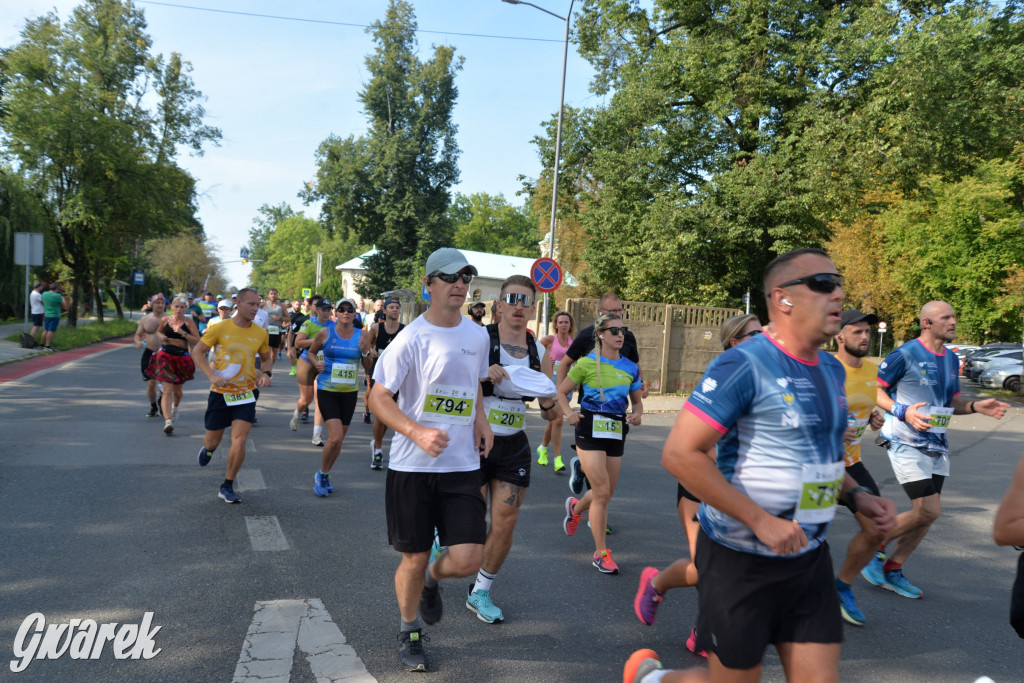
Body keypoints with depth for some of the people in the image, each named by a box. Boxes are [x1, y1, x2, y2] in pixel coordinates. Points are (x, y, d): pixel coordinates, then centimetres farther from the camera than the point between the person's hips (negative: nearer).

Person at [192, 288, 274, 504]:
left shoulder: (261, 334, -2)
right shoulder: (220, 328, -10)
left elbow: (266, 358, 14)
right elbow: (198, 352, -2)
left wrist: (266, 373, -7)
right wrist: (212, 375, -16)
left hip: (246, 393, 1)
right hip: (220, 392, -1)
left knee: (239, 441, -10)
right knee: (213, 441, 12)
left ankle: (227, 487, 8)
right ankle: (207, 448, 52)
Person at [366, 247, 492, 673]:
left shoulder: (477, 335, 5)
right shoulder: (412, 338, -11)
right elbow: (377, 398, -10)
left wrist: (480, 421, 5)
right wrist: (419, 433, -24)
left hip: (463, 465, 4)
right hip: (412, 466, -3)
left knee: (468, 559, -5)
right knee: (414, 558, 7)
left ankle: (431, 580, 32)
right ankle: (409, 634, 35)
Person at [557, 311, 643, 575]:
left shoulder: (630, 368, 6)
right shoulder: (587, 363, -6)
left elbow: (637, 401, 16)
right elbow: (562, 392, 1)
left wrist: (637, 414, -6)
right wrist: (569, 413, -17)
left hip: (616, 432, 5)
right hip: (590, 430, -5)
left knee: (605, 494, 12)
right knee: (602, 493, -10)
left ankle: (575, 507, 47)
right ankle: (601, 553, 4)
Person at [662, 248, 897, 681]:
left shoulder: (832, 371, 9)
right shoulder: (744, 366, -18)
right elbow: (679, 454, -24)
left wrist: (856, 494, 6)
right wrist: (760, 521, -24)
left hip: (809, 557, 7)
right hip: (741, 560, -7)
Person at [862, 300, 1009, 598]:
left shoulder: (951, 359, 11)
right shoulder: (904, 355, -12)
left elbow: (952, 403, 19)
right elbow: (875, 391, -11)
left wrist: (976, 406, 0)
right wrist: (903, 412, -24)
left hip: (937, 445, 8)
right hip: (906, 444, -8)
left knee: (928, 513, 8)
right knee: (928, 511, -12)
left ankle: (892, 570, 22)